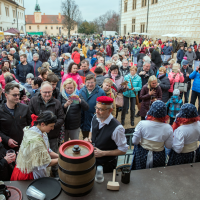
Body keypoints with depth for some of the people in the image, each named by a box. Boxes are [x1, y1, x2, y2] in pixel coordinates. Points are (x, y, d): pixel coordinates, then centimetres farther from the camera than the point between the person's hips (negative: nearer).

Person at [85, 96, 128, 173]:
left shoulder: (117, 128, -31)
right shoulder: (95, 118, -11)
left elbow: (123, 150, -21)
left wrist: (103, 153, -24)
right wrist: (89, 138, -11)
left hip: (107, 165, -5)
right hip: (93, 160, 6)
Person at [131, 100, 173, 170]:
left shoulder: (142, 124, -21)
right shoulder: (168, 128, -18)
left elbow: (134, 141, -13)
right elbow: (169, 146, -7)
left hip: (142, 156, -1)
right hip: (158, 158, 1)